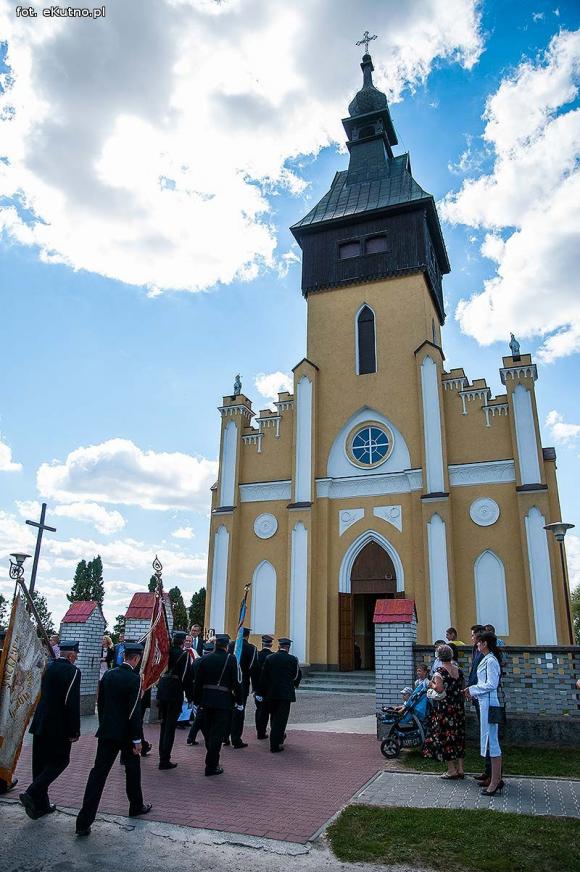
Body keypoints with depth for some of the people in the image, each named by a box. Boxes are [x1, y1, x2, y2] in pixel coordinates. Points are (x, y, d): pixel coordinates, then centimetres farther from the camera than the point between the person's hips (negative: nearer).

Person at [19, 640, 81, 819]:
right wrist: (74, 731, -11)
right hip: (59, 727, -7)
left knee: (41, 763, 14)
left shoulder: (48, 667, 6)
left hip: (40, 724, 7)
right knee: (60, 761, 7)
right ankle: (32, 794, -6)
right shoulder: (73, 671, -16)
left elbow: (42, 695, 13)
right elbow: (72, 703, -18)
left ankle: (41, 805, 22)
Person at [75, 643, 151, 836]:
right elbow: (134, 712, -18)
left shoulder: (108, 675, 1)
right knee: (132, 769, 17)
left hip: (106, 732, 5)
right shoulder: (134, 679, -17)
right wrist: (137, 739, -11)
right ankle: (136, 806, 33)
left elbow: (100, 703, 9)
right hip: (126, 734, -4)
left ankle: (84, 821, 0)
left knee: (98, 773, 4)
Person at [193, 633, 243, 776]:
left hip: (207, 699, 5)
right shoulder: (230, 659, -9)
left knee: (208, 732, 18)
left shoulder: (205, 659, 3)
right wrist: (239, 701, -1)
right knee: (217, 733, 3)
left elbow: (198, 682, 6)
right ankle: (212, 766, 6)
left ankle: (212, 760, 32)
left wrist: (197, 700, 13)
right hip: (224, 701, -5)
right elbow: (236, 681, -10)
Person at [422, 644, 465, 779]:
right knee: (458, 736, 13)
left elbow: (439, 689, -23)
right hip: (458, 707, 6)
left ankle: (452, 770, 6)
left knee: (445, 736, 3)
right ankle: (460, 769, 18)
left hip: (444, 708, -6)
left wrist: (431, 684, -4)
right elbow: (462, 688, 11)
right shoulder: (459, 670, 5)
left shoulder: (440, 671, -13)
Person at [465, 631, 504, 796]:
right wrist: (473, 692, 10)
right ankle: (496, 777, 22)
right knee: (490, 739, 14)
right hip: (485, 701, 10)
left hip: (488, 702, -10)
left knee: (491, 740, -6)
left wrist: (472, 689, -11)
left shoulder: (491, 661, -15)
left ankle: (495, 781, -1)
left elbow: (491, 684, -20)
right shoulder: (486, 660, 15)